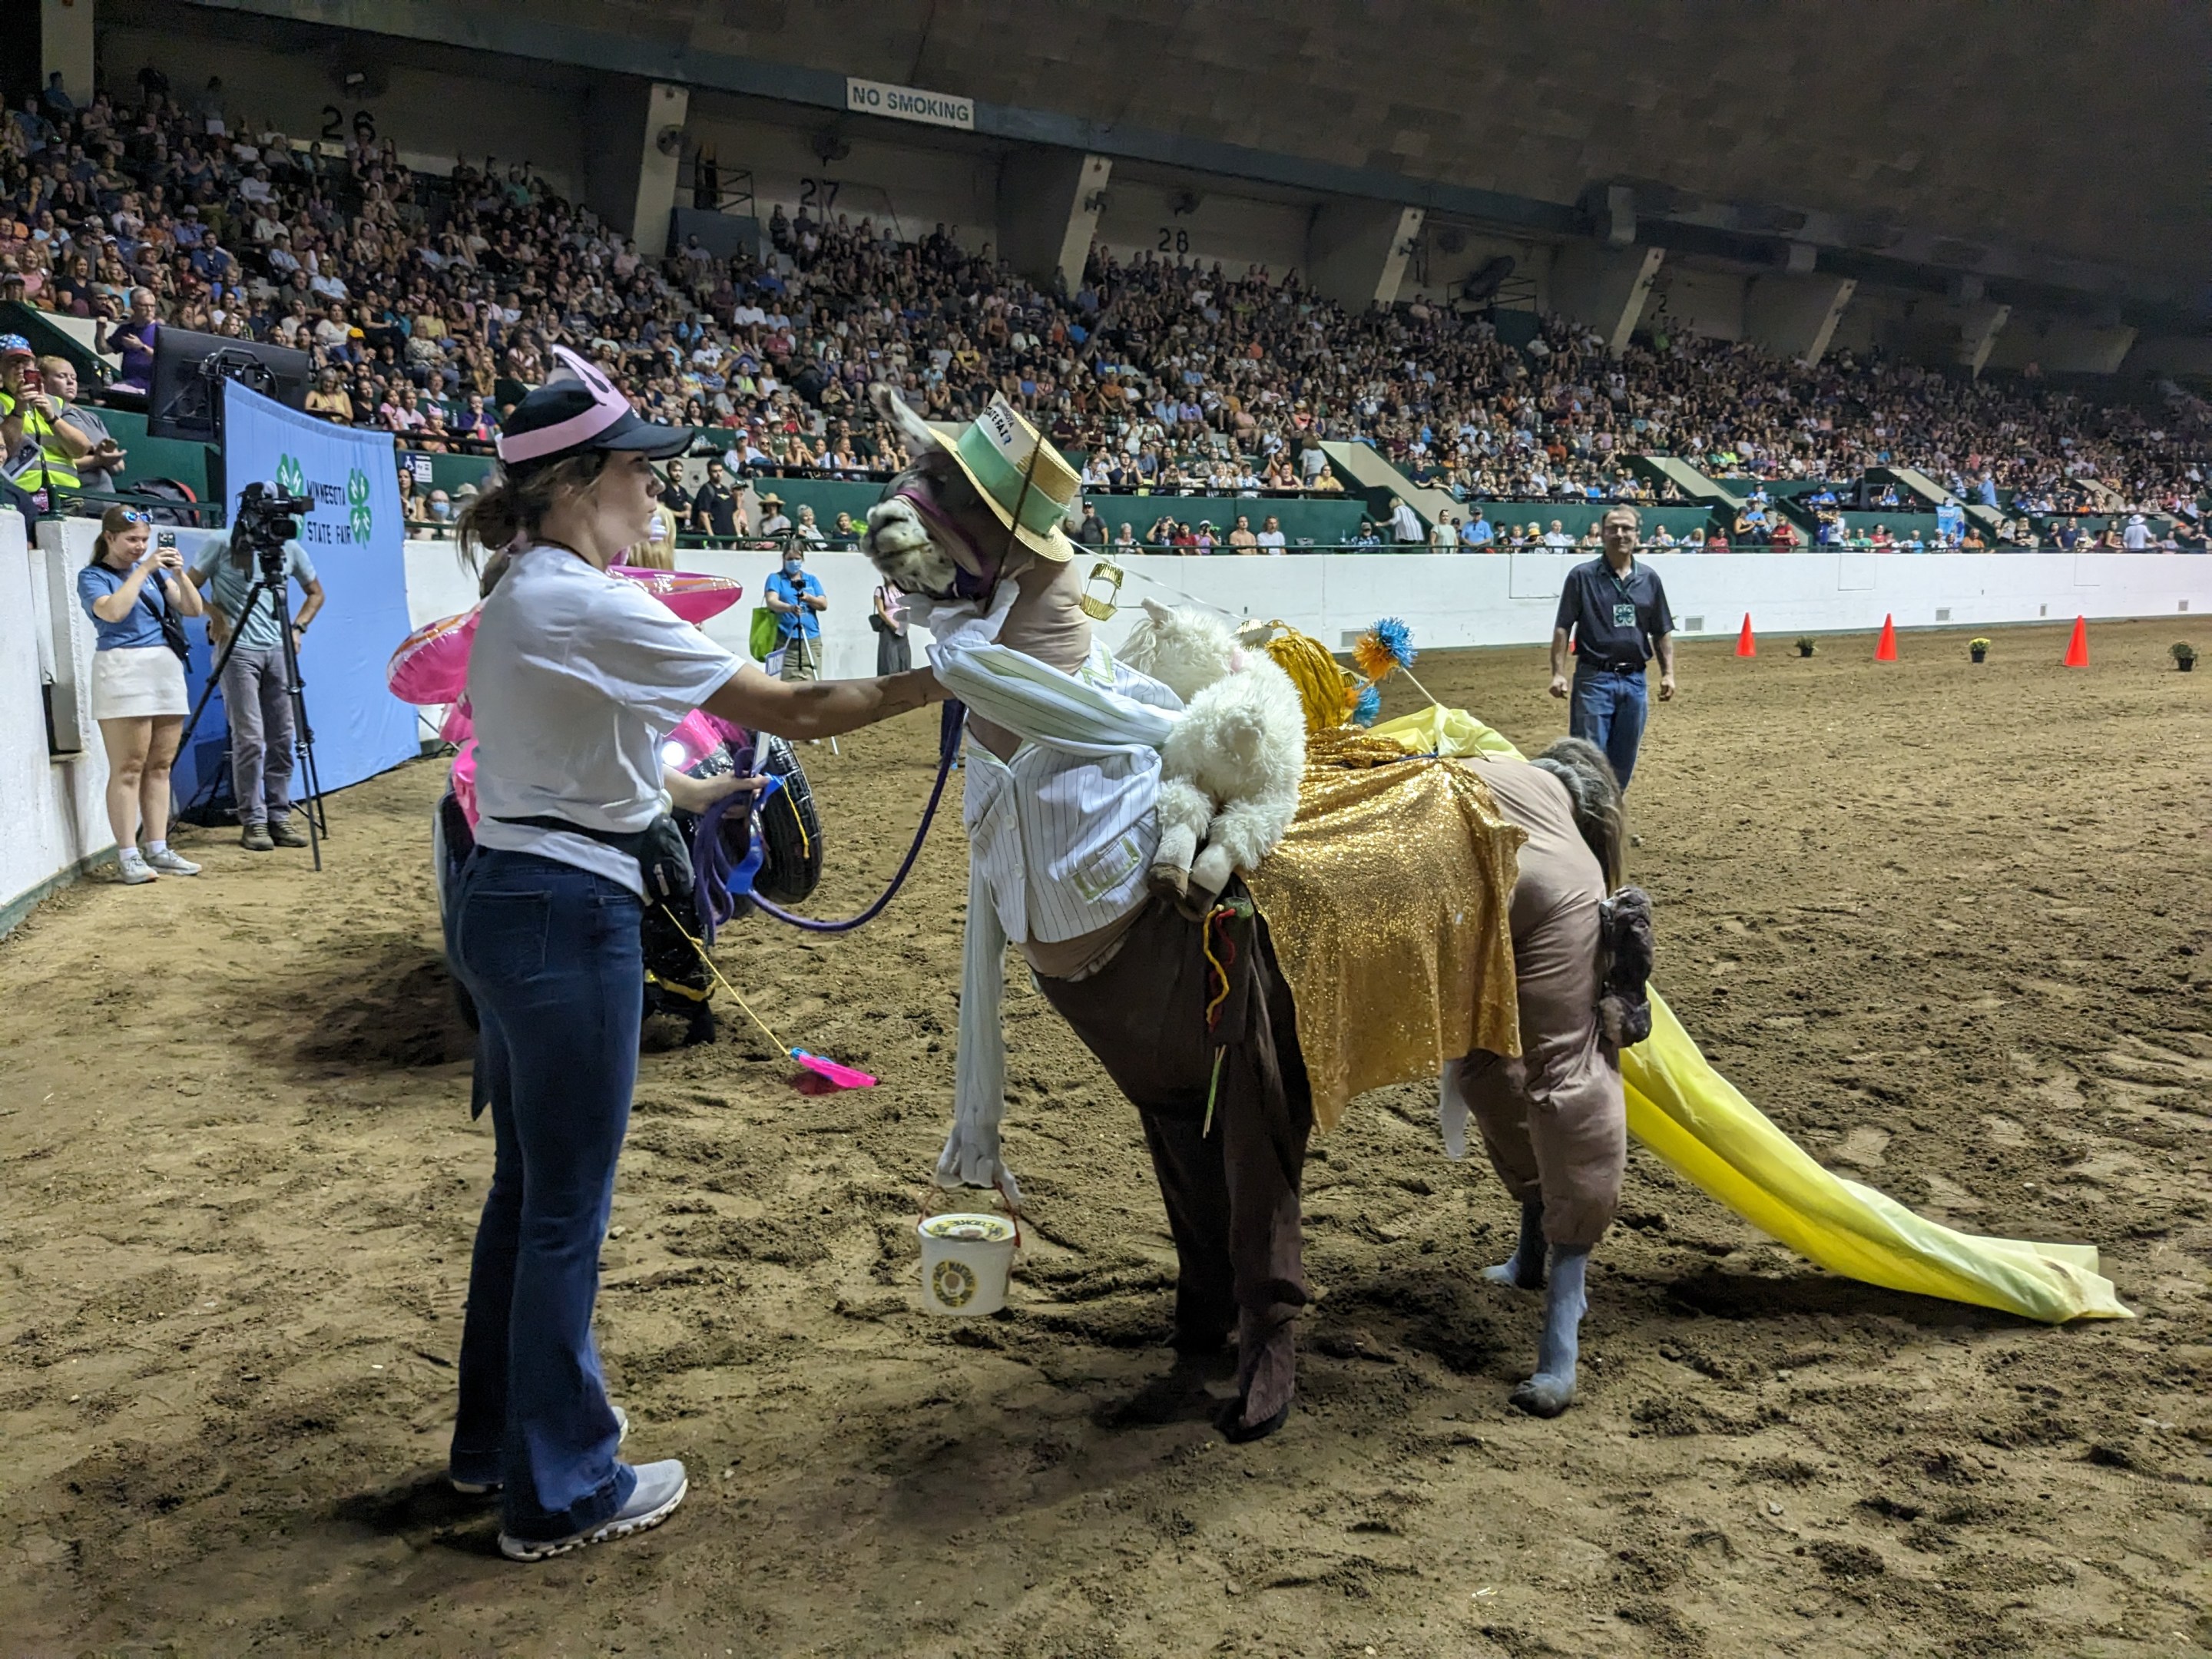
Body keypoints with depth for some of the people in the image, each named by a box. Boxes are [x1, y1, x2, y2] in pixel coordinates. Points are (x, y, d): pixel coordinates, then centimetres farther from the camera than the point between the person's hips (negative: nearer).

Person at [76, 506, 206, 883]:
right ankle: (130, 857, -8)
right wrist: (142, 570, -15)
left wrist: (179, 574, -5)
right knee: (127, 769, -8)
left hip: (167, 668, 5)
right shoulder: (93, 576, 1)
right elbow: (112, 611, -18)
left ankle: (157, 850, 9)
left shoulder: (155, 571, 15)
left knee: (159, 766, 5)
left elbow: (193, 609, 10)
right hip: (123, 672, -5)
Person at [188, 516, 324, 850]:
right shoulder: (221, 545, 0)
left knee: (281, 738, 3)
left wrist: (297, 627, 7)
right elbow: (189, 589, 4)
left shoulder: (289, 549, 9)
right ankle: (252, 822, -1)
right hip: (237, 651, -4)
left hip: (278, 650, 4)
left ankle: (279, 818, 11)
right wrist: (214, 614, -12)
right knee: (249, 738, -7)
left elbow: (315, 593, 21)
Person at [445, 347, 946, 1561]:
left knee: (526, 1183, 21)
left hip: (501, 903, 10)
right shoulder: (593, 607, -18)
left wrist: (684, 796, 23)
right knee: (566, 1205, 2)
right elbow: (794, 710, -17)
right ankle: (560, 1493, 18)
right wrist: (940, 680, -9)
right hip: (567, 922, -10)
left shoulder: (519, 596, 11)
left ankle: (497, 1437, 38)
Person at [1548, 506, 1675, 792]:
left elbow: (1662, 632, 13)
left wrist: (1668, 672, 4)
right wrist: (1558, 673, -13)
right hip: (1594, 678, -4)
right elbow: (1562, 628, -4)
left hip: (1634, 680, 4)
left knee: (1624, 761, 10)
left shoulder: (1649, 578, 9)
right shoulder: (1582, 576, -2)